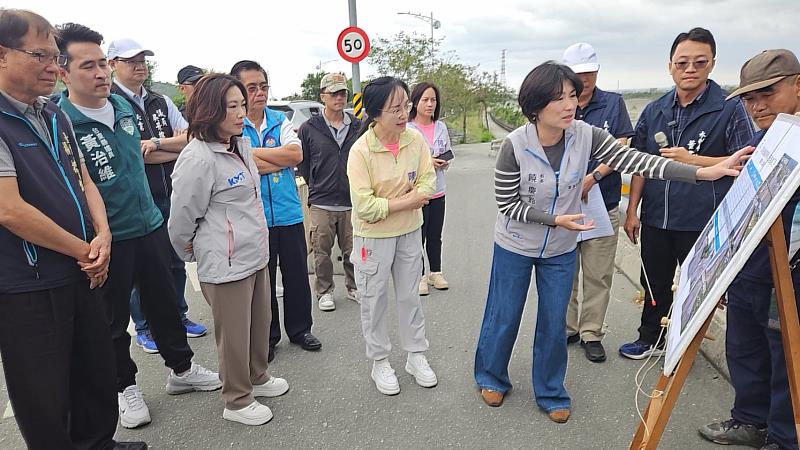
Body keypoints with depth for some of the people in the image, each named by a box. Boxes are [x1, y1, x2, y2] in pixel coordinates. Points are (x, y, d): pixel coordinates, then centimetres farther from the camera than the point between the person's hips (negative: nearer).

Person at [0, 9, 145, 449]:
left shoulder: (54, 115, 9)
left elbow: (83, 180, 12)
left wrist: (102, 235, -5)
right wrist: (84, 251, -13)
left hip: (80, 274, 8)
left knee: (98, 373, 20)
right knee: (46, 401, 8)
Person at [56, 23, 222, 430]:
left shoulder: (124, 106, 4)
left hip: (150, 225, 6)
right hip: (109, 240, -5)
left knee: (164, 301, 17)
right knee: (114, 317, 12)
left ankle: (181, 369, 34)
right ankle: (125, 387, 32)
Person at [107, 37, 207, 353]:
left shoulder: (162, 102, 11)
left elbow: (190, 138, 1)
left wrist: (157, 143, -16)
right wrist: (176, 148, -9)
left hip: (170, 195, 6)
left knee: (176, 260, 16)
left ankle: (178, 316, 33)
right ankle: (143, 328, 23)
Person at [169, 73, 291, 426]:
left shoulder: (241, 145, 7)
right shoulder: (198, 158, -20)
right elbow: (182, 218, -12)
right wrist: (193, 252, 4)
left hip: (255, 255, 8)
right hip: (225, 264, -8)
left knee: (260, 322, 21)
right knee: (234, 333, 7)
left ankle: (257, 378, 43)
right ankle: (237, 402, 27)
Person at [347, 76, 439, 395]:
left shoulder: (415, 139, -9)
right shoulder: (360, 150, -22)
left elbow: (427, 184, -8)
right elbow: (364, 207, -26)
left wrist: (388, 203, -20)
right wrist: (407, 200, -19)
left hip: (409, 231, 4)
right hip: (373, 236, -4)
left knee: (409, 294, 17)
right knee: (374, 299, 11)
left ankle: (416, 356, 35)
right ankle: (380, 362, 31)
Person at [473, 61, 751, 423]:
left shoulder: (585, 135, -14)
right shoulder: (515, 145, -23)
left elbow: (634, 160, -20)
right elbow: (506, 205, -17)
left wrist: (703, 172, -29)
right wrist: (555, 220, -25)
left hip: (561, 250, 3)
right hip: (515, 247, -3)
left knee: (554, 322, 12)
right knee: (504, 316, 12)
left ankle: (550, 392, 32)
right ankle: (491, 377, 37)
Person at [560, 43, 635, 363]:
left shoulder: (613, 104, 4)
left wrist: (593, 177, -17)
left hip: (602, 206, 0)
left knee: (598, 276, 5)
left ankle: (591, 333, 19)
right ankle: (566, 328, 25)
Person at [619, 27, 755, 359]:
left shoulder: (730, 109, -5)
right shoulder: (654, 111, 7)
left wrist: (692, 160, -18)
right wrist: (632, 210, 6)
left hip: (703, 221, -4)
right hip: (655, 219, 4)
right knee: (654, 282, 17)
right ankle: (650, 339, 34)